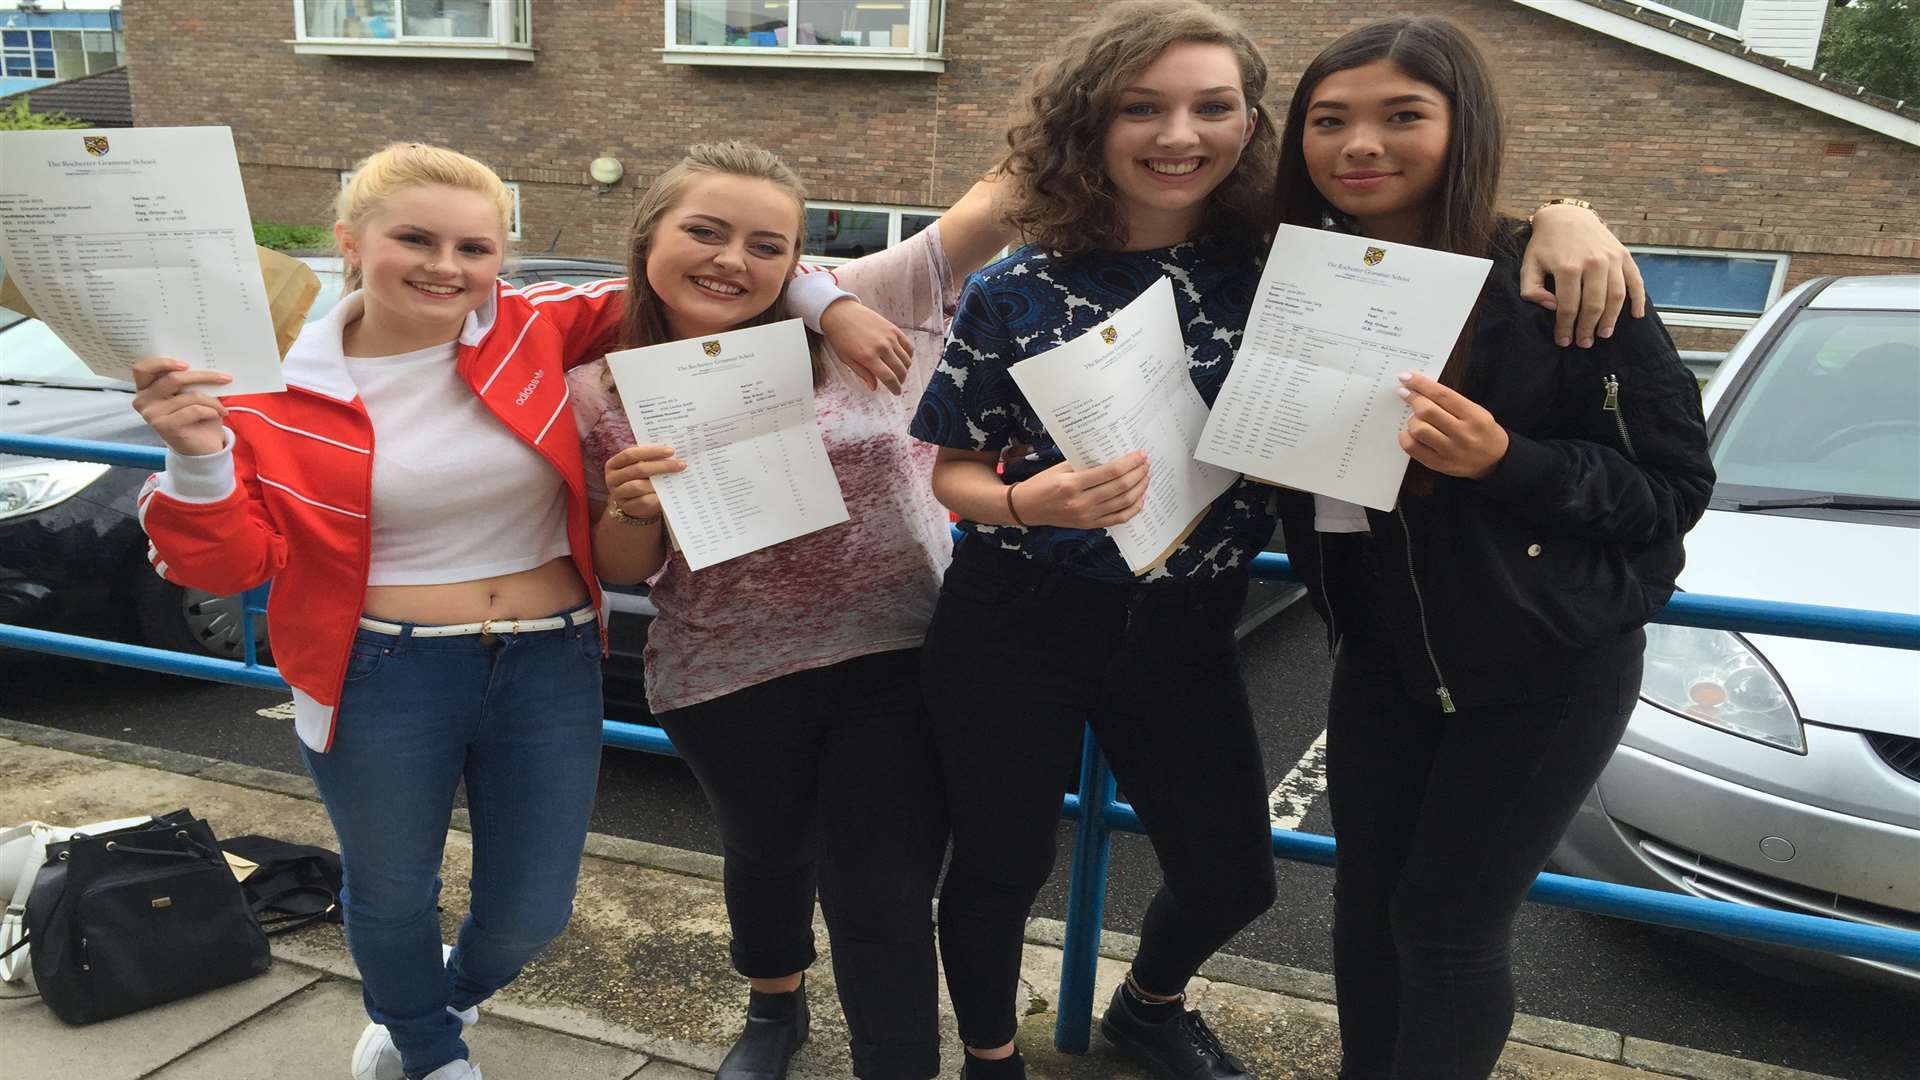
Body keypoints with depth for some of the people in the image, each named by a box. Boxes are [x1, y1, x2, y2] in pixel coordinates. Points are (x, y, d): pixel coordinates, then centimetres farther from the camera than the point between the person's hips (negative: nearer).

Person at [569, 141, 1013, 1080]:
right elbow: (621, 568, 2)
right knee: (767, 854, 26)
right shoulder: (600, 392, -5)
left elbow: (1000, 201, -10)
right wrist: (634, 510, -19)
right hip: (728, 683, 2)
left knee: (885, 896, 4)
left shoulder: (857, 311, -9)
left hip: (899, 660, -2)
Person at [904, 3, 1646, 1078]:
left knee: (1233, 875, 14)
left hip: (1184, 630, 3)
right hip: (1015, 625, -2)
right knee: (1003, 865, 10)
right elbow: (954, 472, -2)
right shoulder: (1017, 292, -8)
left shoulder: (1282, 264, -4)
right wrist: (1027, 503, -24)